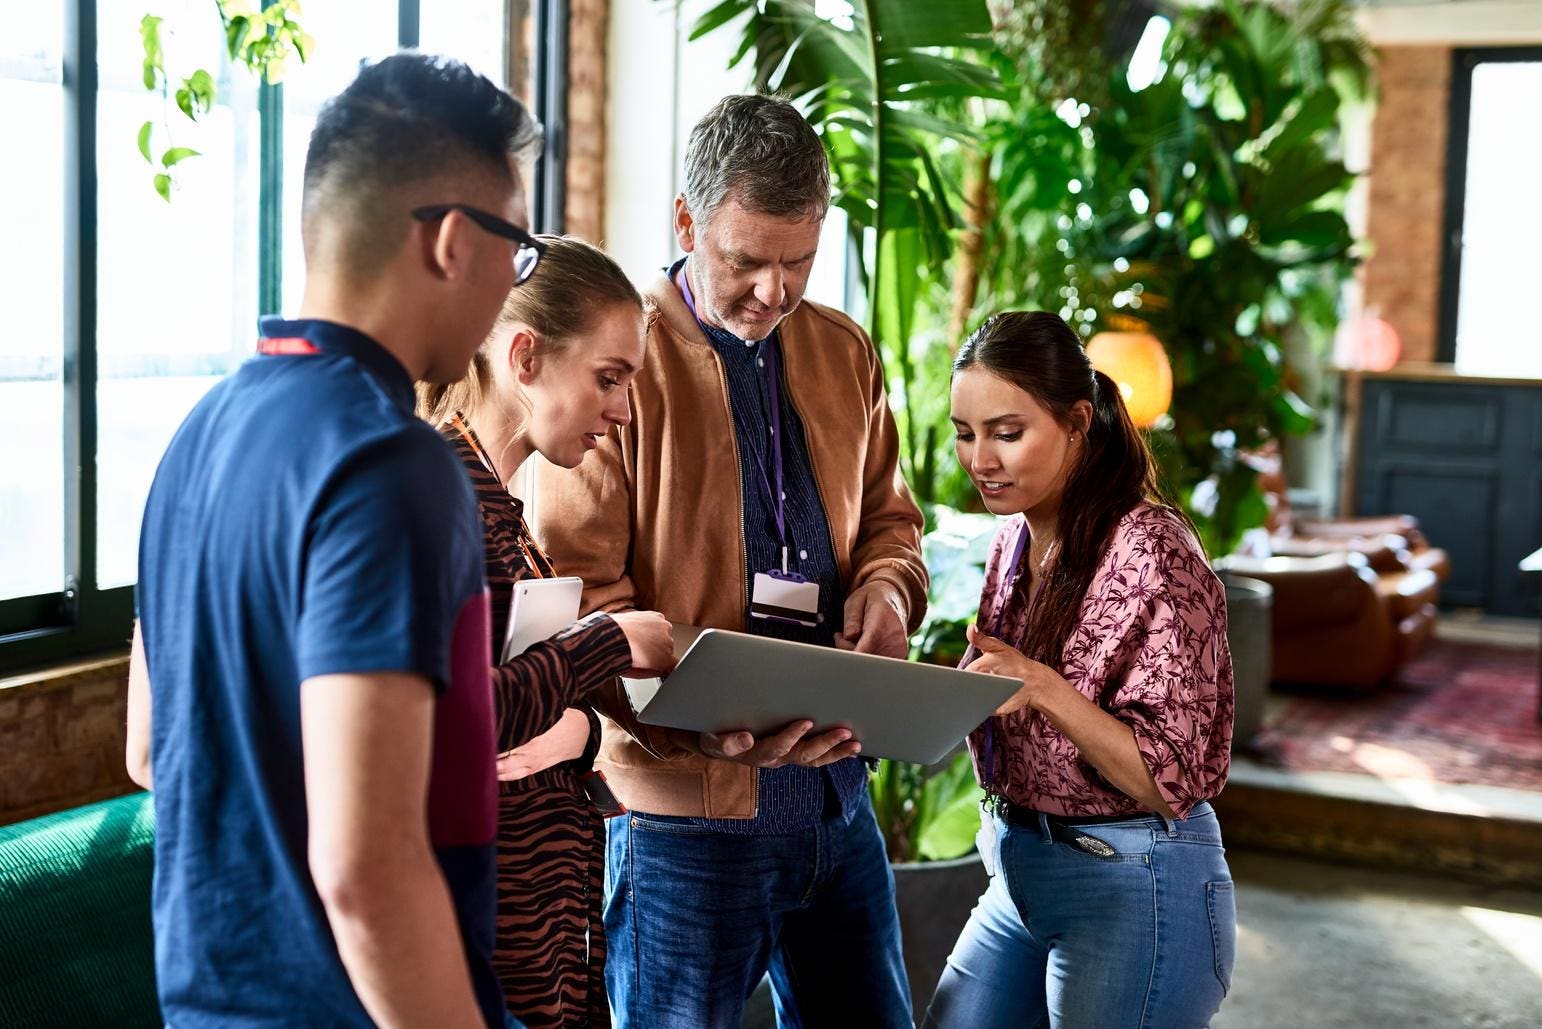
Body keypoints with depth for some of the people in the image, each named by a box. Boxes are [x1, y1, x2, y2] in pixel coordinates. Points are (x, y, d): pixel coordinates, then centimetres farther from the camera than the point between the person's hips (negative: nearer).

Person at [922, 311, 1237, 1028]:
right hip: (1019, 873, 8)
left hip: (1135, 890, -8)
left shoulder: (1151, 551, -19)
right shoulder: (1018, 538, 5)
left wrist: (1042, 687, -30)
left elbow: (1173, 778, -18)